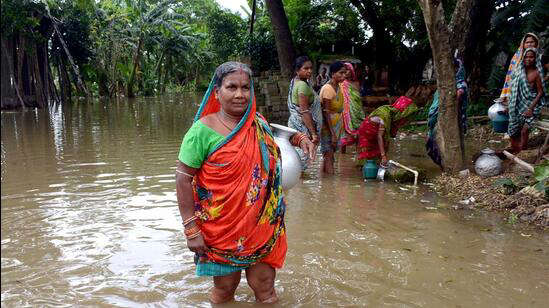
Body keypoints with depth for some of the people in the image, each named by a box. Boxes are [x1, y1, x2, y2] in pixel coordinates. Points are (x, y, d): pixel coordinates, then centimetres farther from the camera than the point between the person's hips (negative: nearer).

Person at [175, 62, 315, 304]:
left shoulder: (258, 124, 2)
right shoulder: (203, 130, -14)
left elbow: (277, 137, 24)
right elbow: (183, 178, -13)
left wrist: (299, 137, 2)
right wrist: (191, 229, -16)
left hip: (261, 224, 4)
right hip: (222, 227, -4)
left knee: (264, 286, 11)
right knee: (226, 286, 12)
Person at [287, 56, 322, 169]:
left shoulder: (294, 81, 10)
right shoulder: (303, 85, -19)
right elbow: (305, 112, -25)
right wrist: (313, 133, -26)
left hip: (294, 121, 10)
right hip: (302, 125, -10)